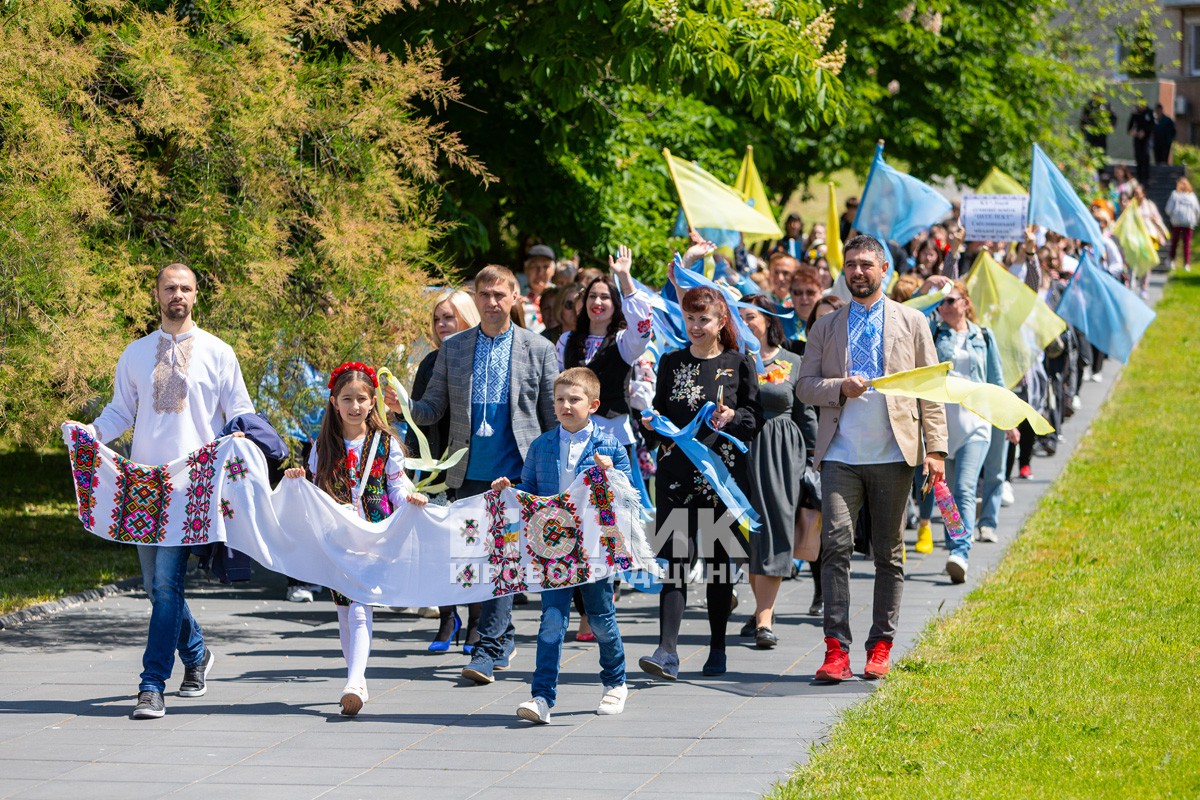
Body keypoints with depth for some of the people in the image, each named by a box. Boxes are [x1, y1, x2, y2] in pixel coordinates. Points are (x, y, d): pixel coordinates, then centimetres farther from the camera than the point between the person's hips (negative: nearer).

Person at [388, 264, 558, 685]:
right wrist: (405, 407, -12)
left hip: (516, 472, -3)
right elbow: (435, 406, 10)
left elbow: (554, 416, 6)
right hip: (469, 473, 3)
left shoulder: (538, 349, 4)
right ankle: (503, 637, 25)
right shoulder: (452, 348, 9)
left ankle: (489, 650, -13)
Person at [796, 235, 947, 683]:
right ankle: (836, 648, -13)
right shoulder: (826, 327, 13)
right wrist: (839, 387, -12)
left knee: (889, 554, 4)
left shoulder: (911, 322, 9)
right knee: (836, 545, -12)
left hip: (893, 456, 0)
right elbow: (805, 386, 9)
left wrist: (936, 448, -3)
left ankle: (881, 647, 12)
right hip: (840, 455, 0)